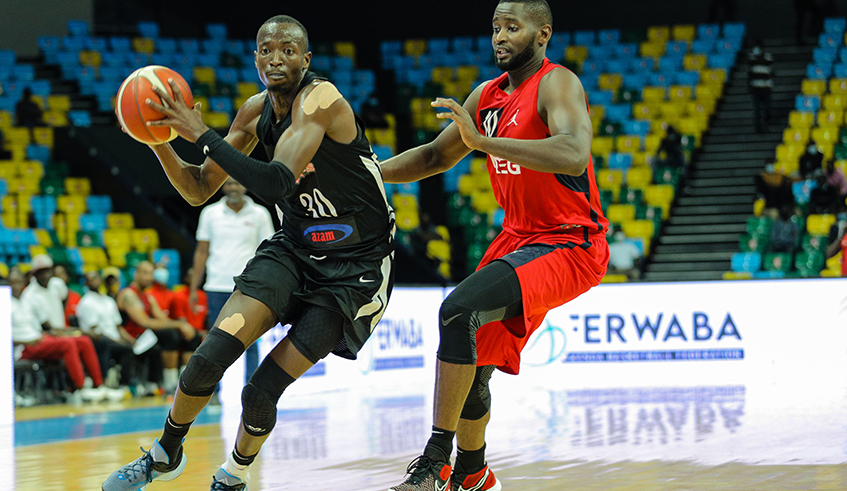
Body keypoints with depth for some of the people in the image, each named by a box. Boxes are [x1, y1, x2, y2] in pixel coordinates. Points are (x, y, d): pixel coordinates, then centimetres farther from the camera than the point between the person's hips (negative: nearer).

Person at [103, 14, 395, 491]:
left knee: (262, 392, -11)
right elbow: (199, 191, 9)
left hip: (356, 267, -6)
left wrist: (202, 134, -28)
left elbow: (277, 184, -34)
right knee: (211, 356, -13)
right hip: (296, 250, 6)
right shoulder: (257, 111, 2)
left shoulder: (320, 98, -22)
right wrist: (159, 140, -9)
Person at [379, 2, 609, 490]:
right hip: (519, 239, 9)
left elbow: (574, 156, -34)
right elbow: (436, 156, 23)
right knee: (473, 365, 10)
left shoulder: (557, 84, -15)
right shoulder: (488, 95, 10)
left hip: (569, 244, -9)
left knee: (460, 310, -26)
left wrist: (484, 141, -41)